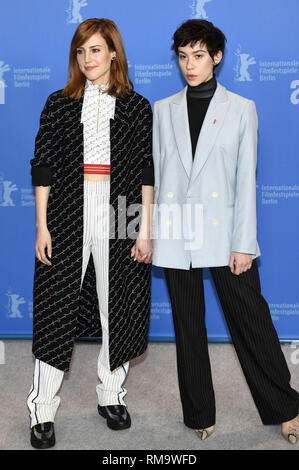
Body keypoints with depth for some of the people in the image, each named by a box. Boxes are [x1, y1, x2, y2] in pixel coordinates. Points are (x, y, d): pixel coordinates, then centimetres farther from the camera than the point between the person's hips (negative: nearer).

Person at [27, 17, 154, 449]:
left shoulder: (137, 107, 6)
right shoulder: (59, 104, 8)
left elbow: (147, 171, 2)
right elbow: (43, 166, 5)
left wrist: (145, 230, -4)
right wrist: (42, 227, -2)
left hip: (120, 219, 0)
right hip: (68, 218, 0)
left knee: (119, 309, 8)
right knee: (56, 311, 1)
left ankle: (111, 395, 28)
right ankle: (43, 412, 13)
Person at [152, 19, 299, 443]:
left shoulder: (241, 109, 4)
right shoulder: (163, 110, 9)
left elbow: (246, 180, -1)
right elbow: (156, 174, 9)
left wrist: (243, 243, -7)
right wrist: (152, 233, 5)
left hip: (223, 233, -2)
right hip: (176, 234, 2)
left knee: (251, 321, 2)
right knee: (188, 328, 10)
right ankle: (199, 415, 26)